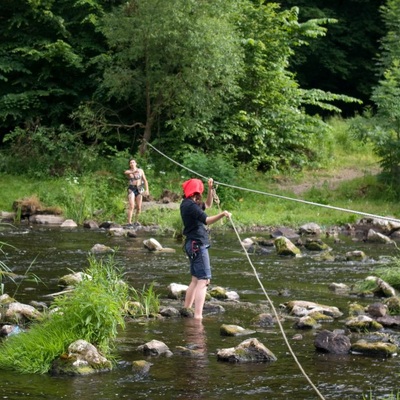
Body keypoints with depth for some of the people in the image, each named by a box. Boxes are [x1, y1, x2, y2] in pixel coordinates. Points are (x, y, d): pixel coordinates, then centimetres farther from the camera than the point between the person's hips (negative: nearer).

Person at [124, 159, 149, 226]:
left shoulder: (140, 170, 7)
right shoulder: (128, 171, 2)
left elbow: (145, 180, 7)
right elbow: (126, 172, -24)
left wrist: (147, 190, -5)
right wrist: (133, 171, -43)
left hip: (139, 189, 2)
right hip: (131, 189, -2)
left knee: (139, 207, 2)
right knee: (131, 206, -16)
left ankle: (136, 221, 20)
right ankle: (129, 222, -20)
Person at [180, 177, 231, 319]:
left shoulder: (187, 204, 14)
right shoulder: (191, 205, -16)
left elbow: (207, 205, 29)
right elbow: (206, 220, -30)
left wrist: (210, 189, 18)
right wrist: (221, 215, -43)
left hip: (192, 244, 11)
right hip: (197, 244, -11)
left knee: (195, 280, 19)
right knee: (203, 280, -15)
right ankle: (198, 316, -25)